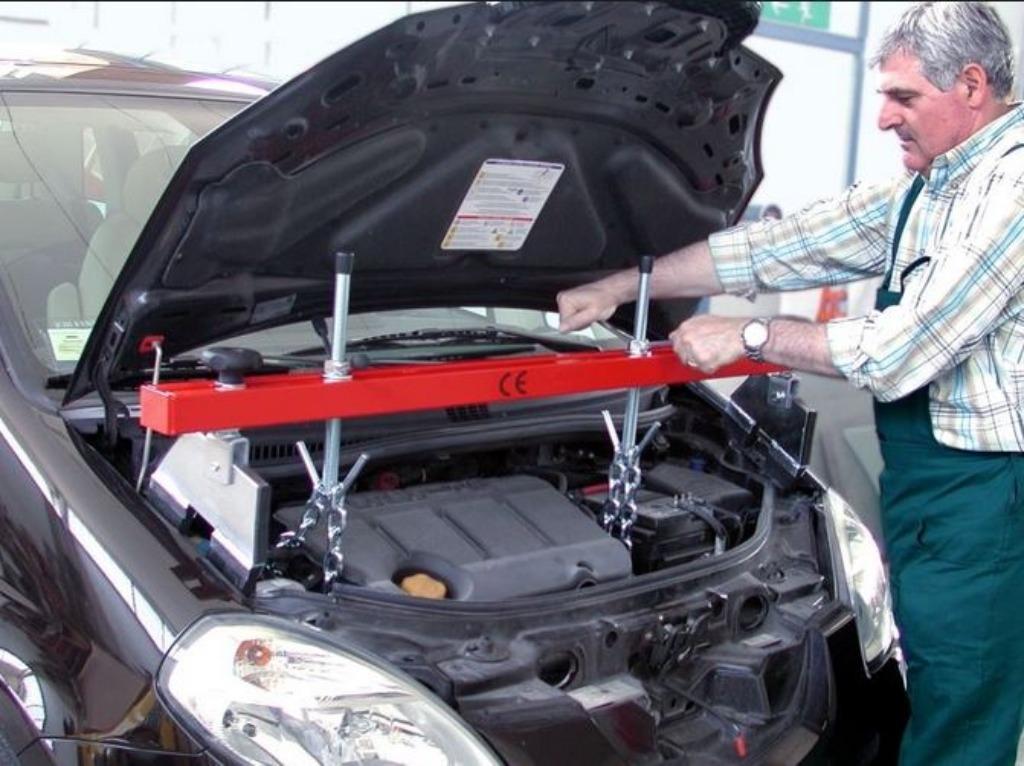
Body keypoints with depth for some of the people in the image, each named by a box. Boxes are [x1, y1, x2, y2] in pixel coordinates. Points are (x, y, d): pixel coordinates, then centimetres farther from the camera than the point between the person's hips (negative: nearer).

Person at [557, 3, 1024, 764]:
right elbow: (780, 247, 11)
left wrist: (750, 336, -12)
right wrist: (620, 287, 10)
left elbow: (904, 349, -23)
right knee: (921, 693, 18)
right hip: (917, 472, 9)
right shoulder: (924, 186, 11)